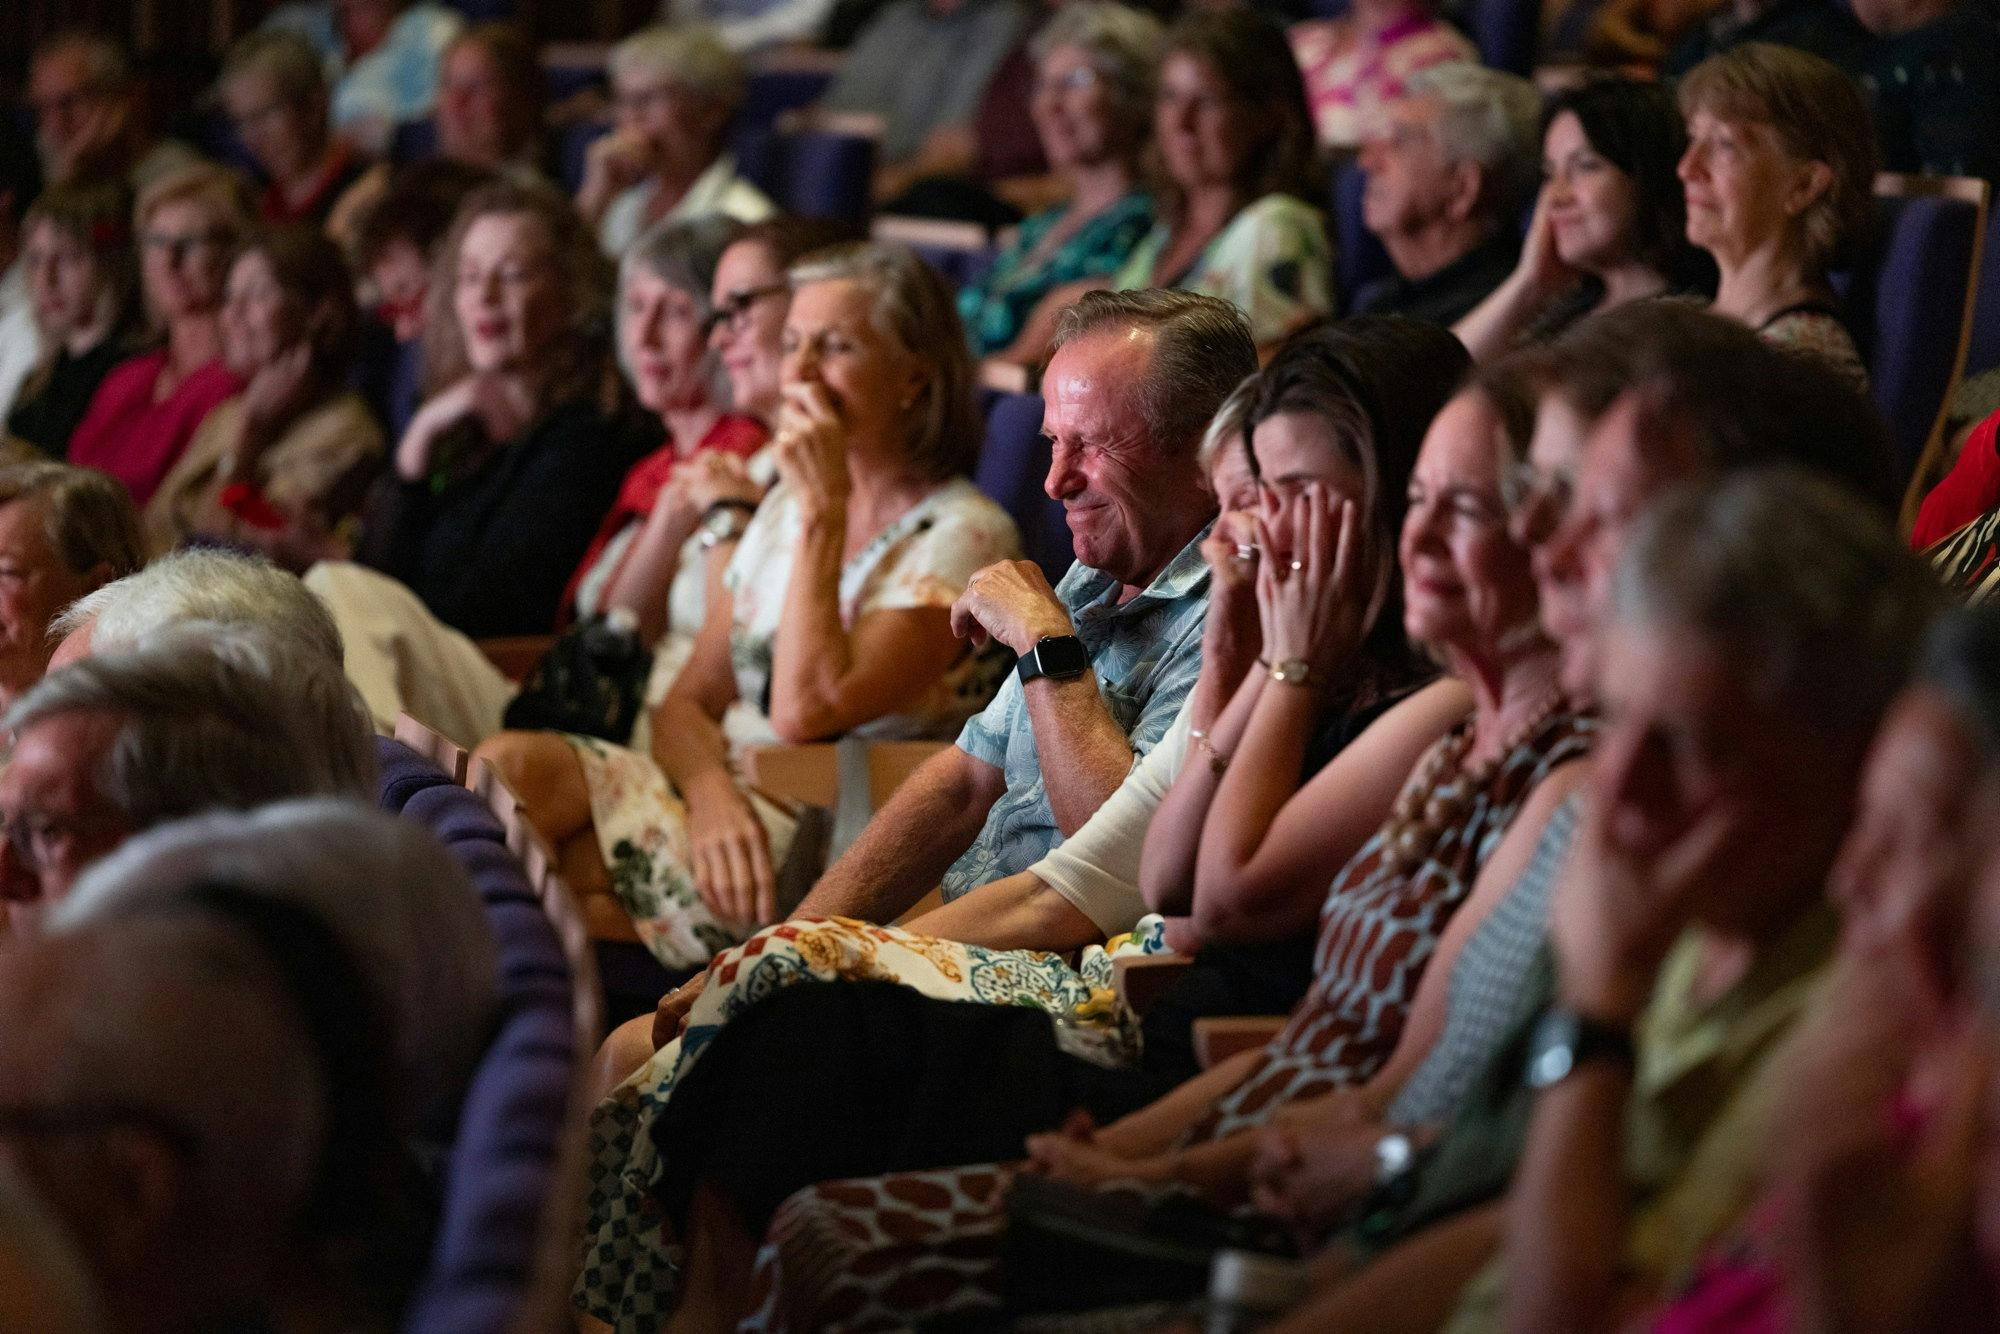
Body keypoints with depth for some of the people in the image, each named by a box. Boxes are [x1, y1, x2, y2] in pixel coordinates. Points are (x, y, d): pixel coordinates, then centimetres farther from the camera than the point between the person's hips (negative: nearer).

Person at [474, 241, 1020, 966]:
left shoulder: (963, 535, -6)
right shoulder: (784, 506, 18)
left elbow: (806, 711, -19)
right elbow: (687, 701, 13)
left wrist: (823, 512, -13)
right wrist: (713, 792, -11)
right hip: (725, 802, 7)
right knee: (507, 764, -23)